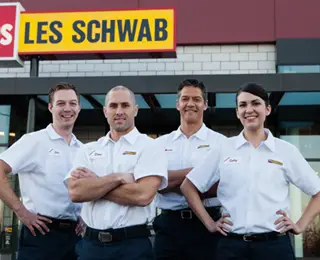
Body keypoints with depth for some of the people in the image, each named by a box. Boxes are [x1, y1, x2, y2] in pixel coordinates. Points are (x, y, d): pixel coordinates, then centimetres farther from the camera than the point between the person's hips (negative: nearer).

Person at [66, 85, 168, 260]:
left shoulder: (149, 147, -3)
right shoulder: (89, 150, 8)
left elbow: (142, 195, -17)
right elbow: (75, 192, -6)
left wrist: (93, 184, -8)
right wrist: (117, 177, -15)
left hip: (132, 244, -3)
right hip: (91, 242, 3)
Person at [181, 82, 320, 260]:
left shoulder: (286, 150, 3)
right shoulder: (223, 149, 4)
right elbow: (188, 186, 9)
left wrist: (301, 225, 1)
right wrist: (209, 223, 4)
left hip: (274, 244, 0)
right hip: (232, 244, 1)